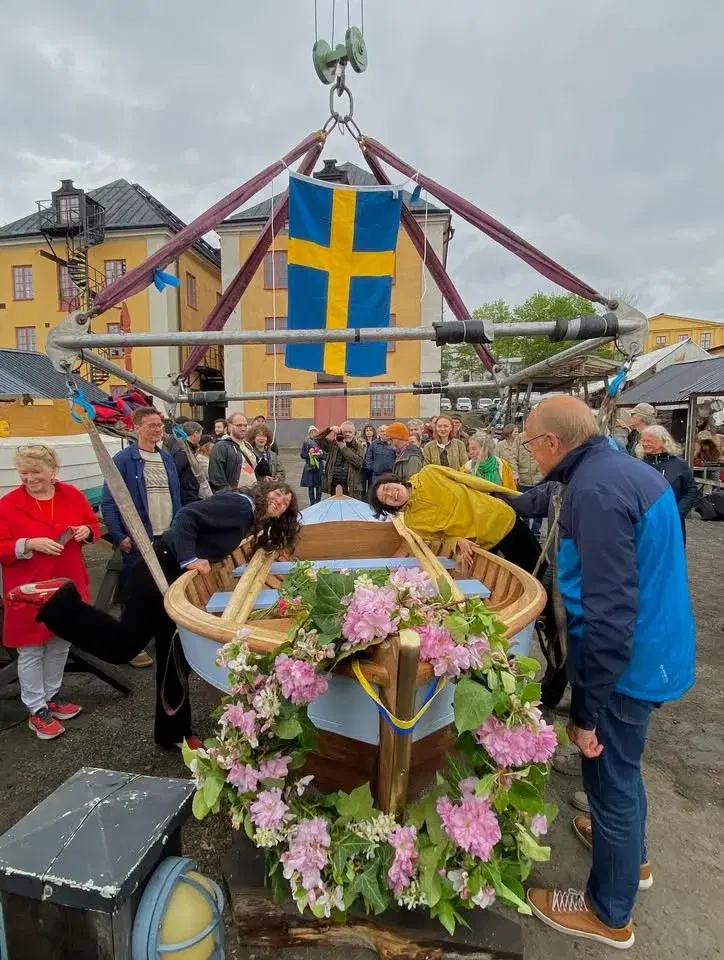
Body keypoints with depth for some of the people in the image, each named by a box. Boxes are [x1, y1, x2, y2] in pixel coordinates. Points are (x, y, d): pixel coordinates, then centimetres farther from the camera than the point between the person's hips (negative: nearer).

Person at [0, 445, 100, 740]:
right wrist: (29, 544, -26)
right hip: (29, 590, -4)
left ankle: (51, 697, 37)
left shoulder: (72, 494, 0)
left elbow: (92, 523, 11)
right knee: (31, 650, 7)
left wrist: (86, 531, -11)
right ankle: (36, 710, 23)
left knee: (60, 644, 18)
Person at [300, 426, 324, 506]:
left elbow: (325, 455, 0)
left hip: (319, 467, 0)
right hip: (309, 467, 0)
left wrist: (319, 455, -18)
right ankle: (312, 502, 15)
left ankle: (318, 502, 15)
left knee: (319, 486, 3)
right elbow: (302, 454, 3)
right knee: (310, 486, 5)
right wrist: (308, 454, -14)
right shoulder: (306, 443, 2)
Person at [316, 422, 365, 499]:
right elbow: (318, 439, 0)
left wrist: (344, 448, -13)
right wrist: (329, 429, -14)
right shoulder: (333, 444, 8)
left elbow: (359, 462, -13)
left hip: (352, 487, -2)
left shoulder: (359, 446, 3)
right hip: (334, 485, 2)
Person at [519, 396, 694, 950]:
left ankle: (609, 913, 36)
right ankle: (630, 855, 54)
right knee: (622, 770, 29)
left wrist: (586, 707, -20)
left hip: (625, 664, -9)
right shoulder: (628, 469, 4)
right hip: (653, 652, 9)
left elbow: (609, 614, -29)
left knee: (610, 781, 12)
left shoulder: (595, 490, -28)